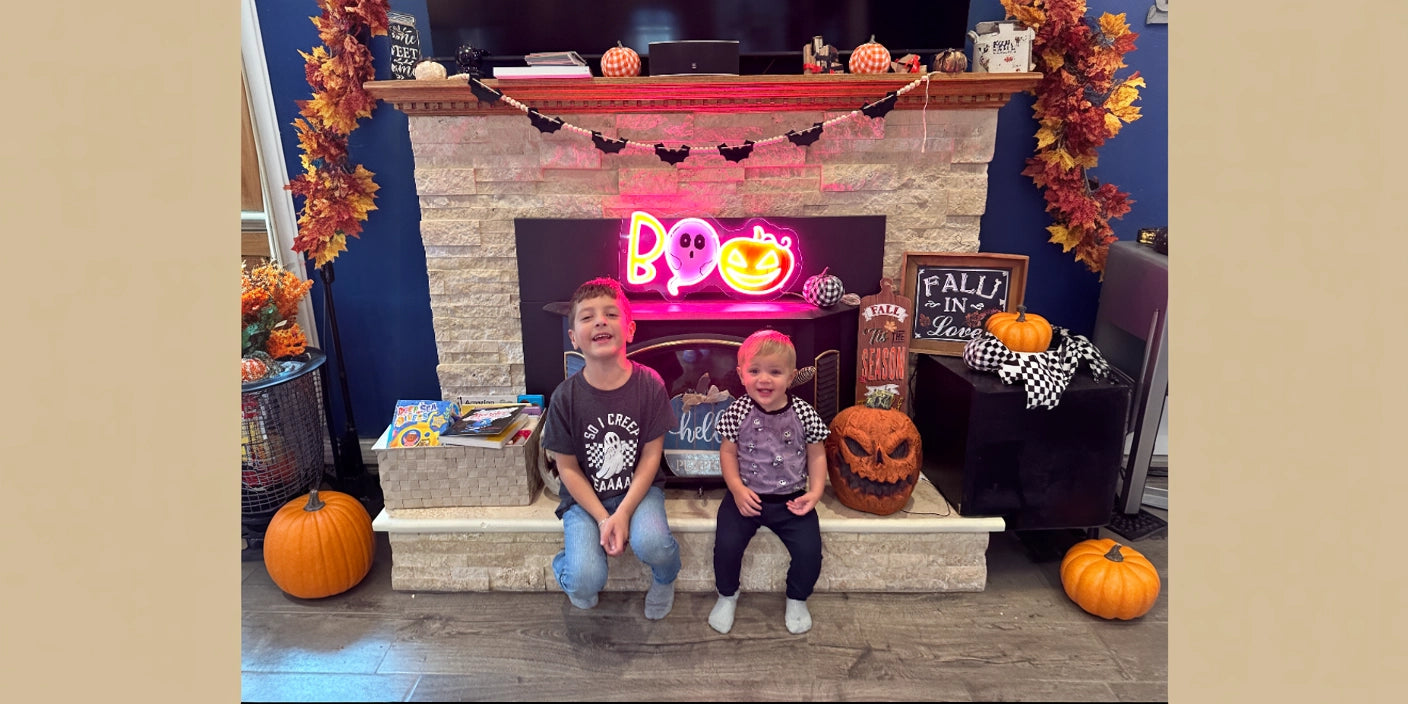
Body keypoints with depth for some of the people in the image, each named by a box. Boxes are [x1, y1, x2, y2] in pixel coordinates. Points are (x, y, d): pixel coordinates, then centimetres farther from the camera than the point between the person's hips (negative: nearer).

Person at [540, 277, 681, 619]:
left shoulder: (649, 384, -14)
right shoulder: (565, 396, -14)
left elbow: (651, 456, -9)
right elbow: (568, 467, -6)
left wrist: (623, 514, -18)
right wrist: (603, 519, -15)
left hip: (638, 488, 1)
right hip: (585, 497, 0)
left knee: (651, 543, -30)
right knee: (587, 583, -21)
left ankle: (665, 579, 8)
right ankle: (569, 564, 18)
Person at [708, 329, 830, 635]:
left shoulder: (804, 414, -8)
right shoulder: (738, 412, -9)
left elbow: (816, 455, 3)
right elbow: (728, 452, 0)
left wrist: (815, 491, -7)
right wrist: (737, 489, -12)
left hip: (792, 500, 0)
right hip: (746, 497, 0)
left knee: (810, 551, -12)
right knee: (726, 545, -16)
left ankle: (797, 600, 21)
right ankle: (727, 596, 17)